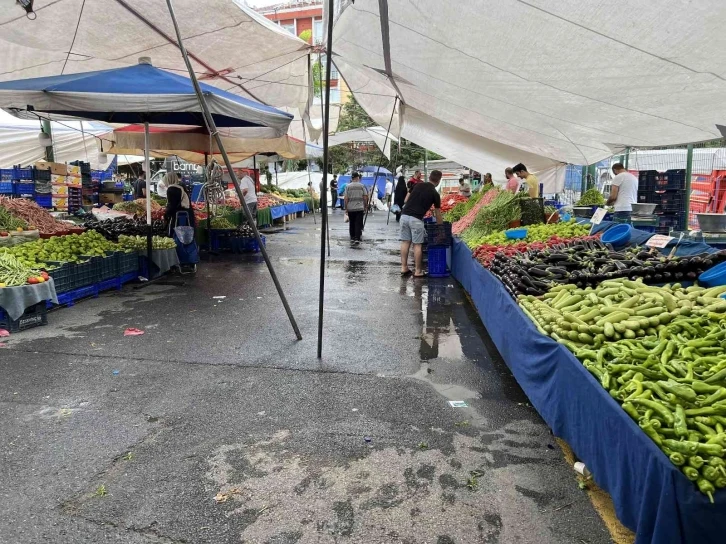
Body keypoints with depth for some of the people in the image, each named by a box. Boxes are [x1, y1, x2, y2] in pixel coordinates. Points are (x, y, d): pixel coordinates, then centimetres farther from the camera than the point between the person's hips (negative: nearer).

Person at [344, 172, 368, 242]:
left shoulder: (348, 186, -1)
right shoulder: (362, 186, -1)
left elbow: (346, 198, -4)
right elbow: (365, 197, -1)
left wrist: (346, 207, 4)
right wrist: (365, 206, 10)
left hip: (350, 208, 1)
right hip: (360, 208, -1)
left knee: (352, 223, 13)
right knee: (358, 223, -2)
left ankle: (352, 237, 20)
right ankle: (357, 238, -10)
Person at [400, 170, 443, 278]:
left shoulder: (418, 185, 14)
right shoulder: (435, 193, 3)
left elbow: (406, 200, 16)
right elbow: (438, 214, 7)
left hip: (405, 215, 5)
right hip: (416, 219, -5)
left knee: (405, 242, 10)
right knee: (417, 244, 3)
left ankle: (404, 268, 14)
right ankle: (418, 271, 9)